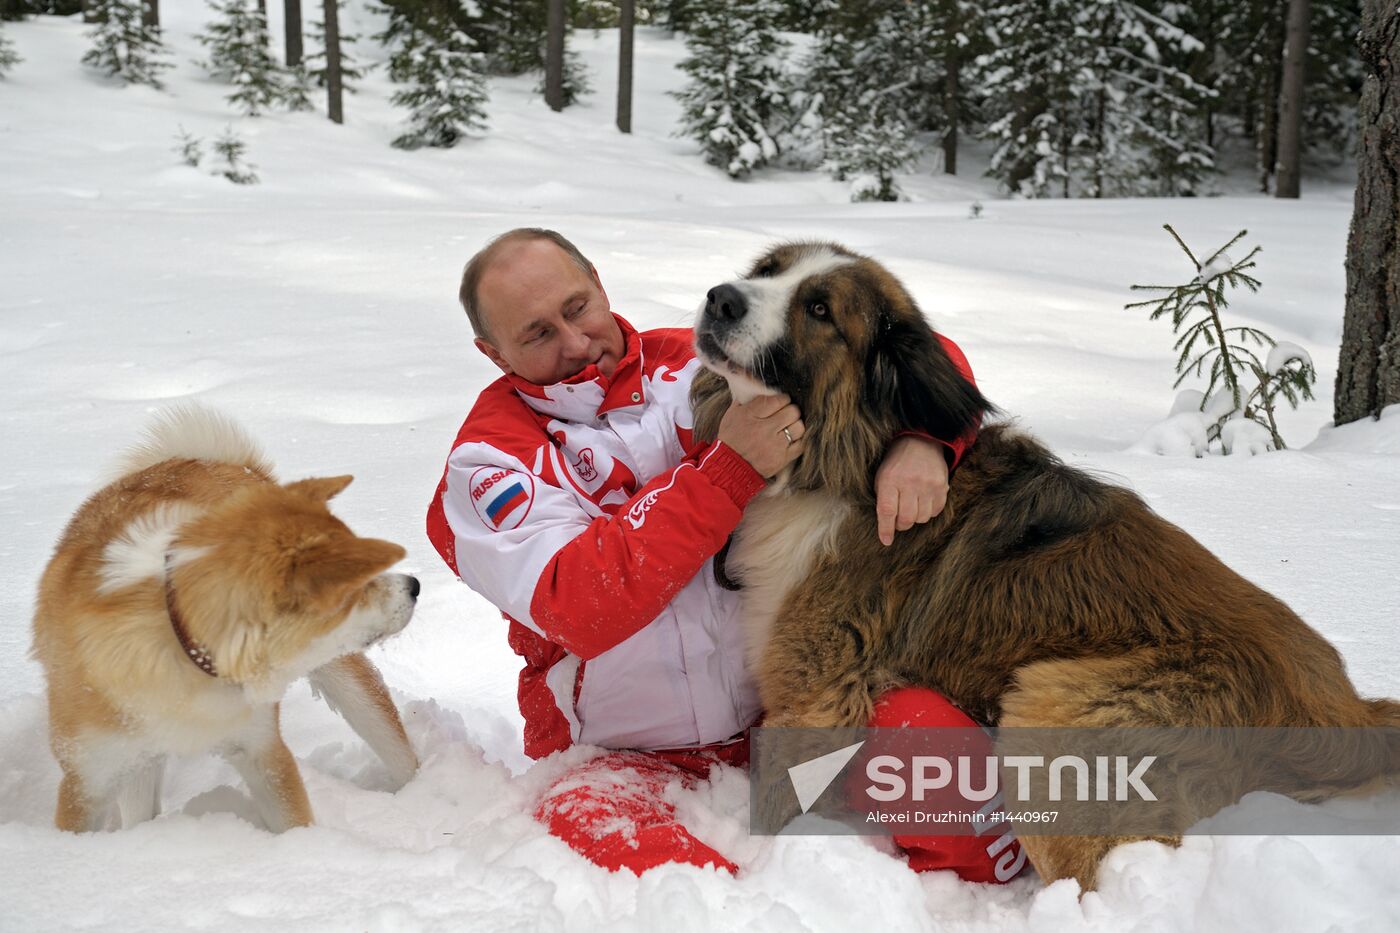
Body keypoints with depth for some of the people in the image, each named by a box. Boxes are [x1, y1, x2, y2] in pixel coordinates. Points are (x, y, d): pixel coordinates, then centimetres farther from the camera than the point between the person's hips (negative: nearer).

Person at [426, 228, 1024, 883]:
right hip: (630, 756, -1)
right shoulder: (488, 461, -1)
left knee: (928, 724, -27)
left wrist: (919, 441, -19)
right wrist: (731, 469, -24)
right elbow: (579, 609, -19)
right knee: (585, 826, -35)